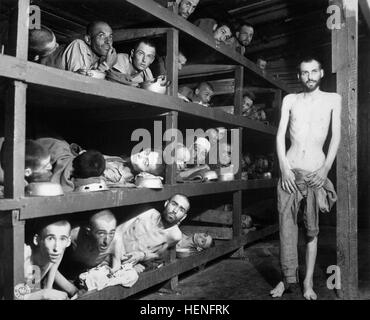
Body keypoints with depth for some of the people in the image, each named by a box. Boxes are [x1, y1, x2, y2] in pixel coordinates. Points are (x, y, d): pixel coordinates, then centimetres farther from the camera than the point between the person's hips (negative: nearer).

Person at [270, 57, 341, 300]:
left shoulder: (333, 99, 9)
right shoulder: (290, 100, 12)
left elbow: (336, 136, 3)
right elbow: (280, 135, 6)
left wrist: (326, 168, -8)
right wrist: (284, 167, -5)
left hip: (316, 171, -1)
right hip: (290, 170, 2)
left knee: (313, 228, 3)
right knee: (286, 224, 0)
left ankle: (309, 282, 12)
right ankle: (289, 278, 10)